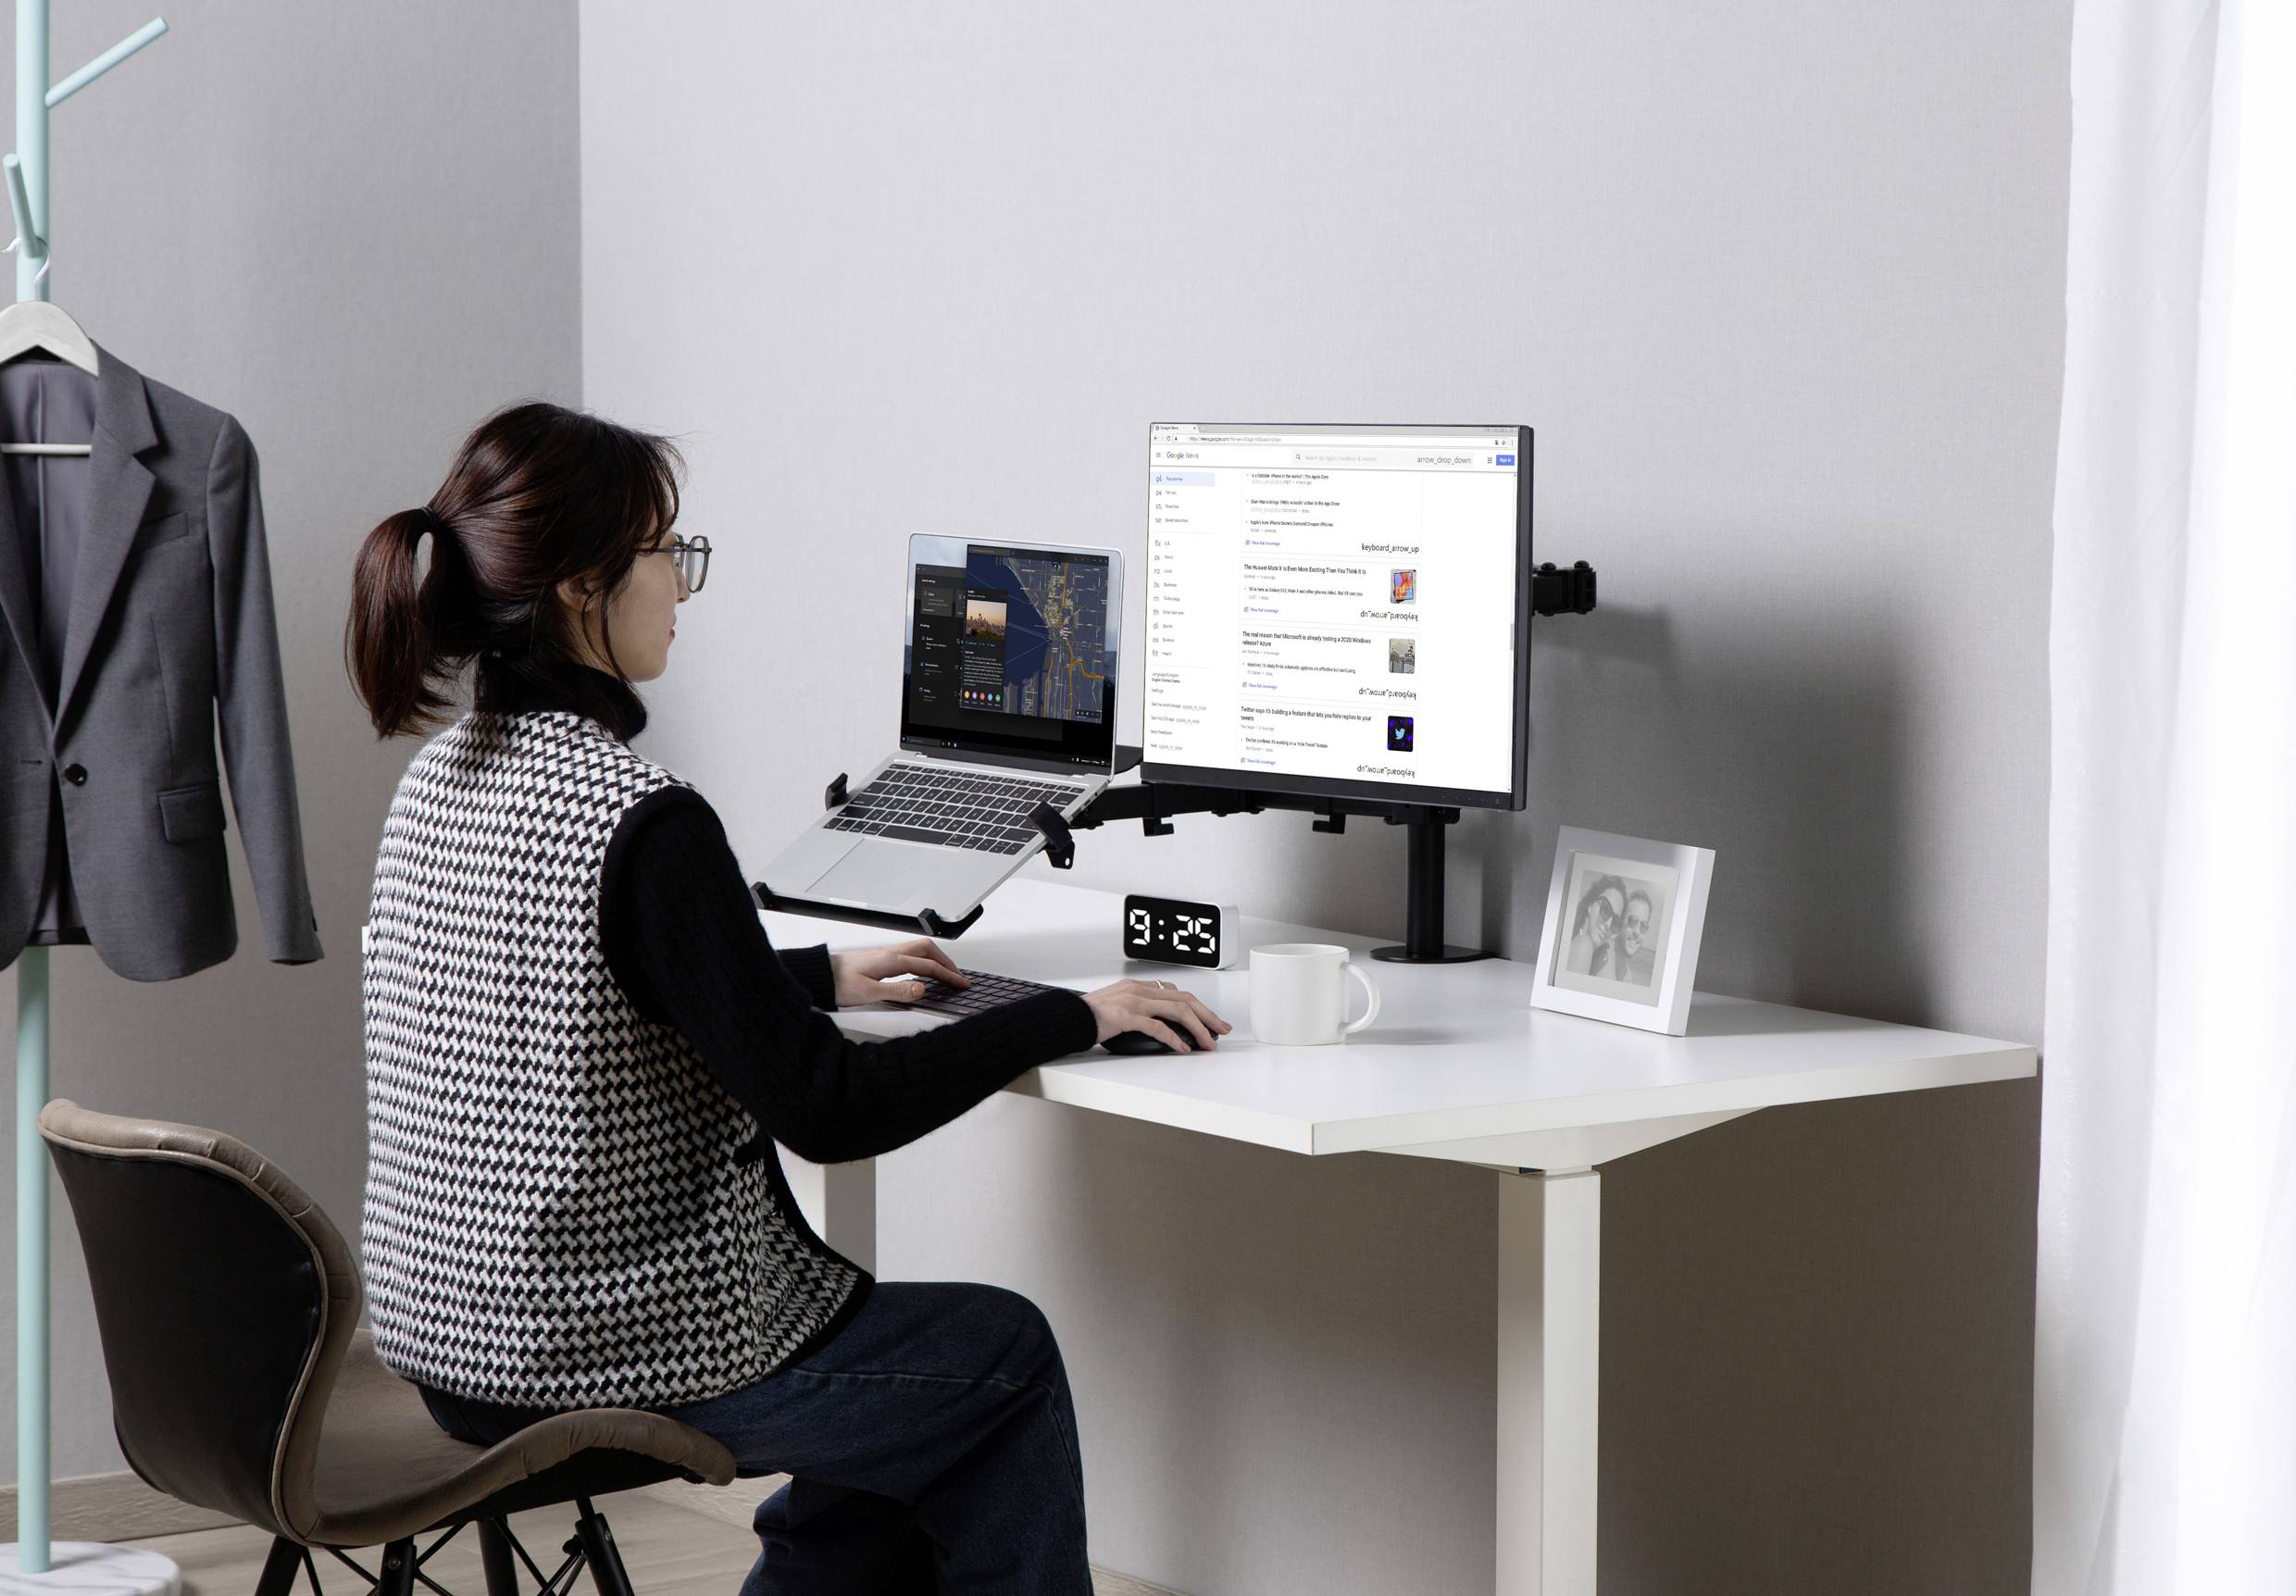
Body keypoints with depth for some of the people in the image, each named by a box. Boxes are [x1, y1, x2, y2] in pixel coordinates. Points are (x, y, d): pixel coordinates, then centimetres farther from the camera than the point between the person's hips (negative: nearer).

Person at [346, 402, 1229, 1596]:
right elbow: (823, 1109, -21)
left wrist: (822, 976, 24)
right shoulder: (640, 823, -24)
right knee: (1004, 1354, 16)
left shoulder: (437, 779, 3)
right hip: (604, 1358, -8)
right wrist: (1072, 1020, -11)